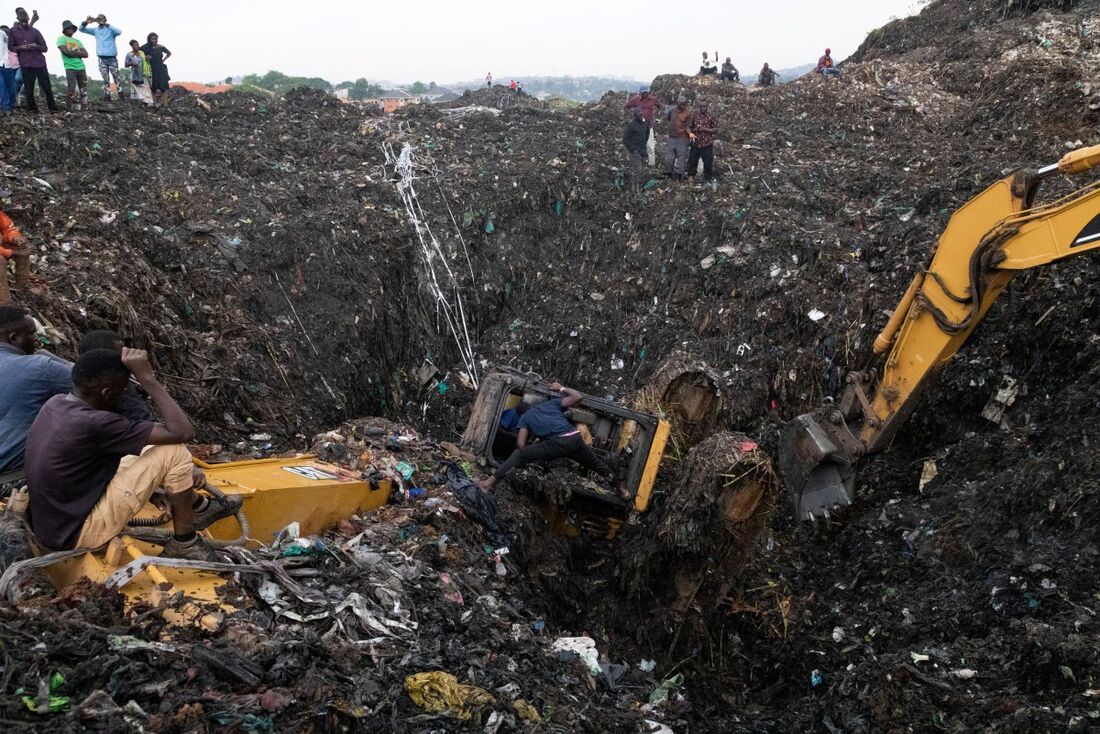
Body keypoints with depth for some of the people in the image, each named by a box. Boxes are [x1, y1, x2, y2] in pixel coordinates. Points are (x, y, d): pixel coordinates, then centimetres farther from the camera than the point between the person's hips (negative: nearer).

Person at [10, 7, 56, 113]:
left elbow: (45, 48, 4)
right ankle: (32, 110, 11)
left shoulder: (35, 31, 3)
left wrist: (36, 46, -18)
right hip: (25, 65, 1)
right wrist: (20, 48, -11)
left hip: (39, 63, -1)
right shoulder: (12, 31, 5)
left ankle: (53, 109, 7)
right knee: (28, 90, 1)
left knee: (47, 88, -2)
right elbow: (10, 46, 9)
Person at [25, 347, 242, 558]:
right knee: (174, 452, -13)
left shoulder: (55, 403, -2)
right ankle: (184, 543, 3)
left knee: (153, 451, 16)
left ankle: (199, 507, 33)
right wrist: (146, 377, -21)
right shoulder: (93, 424, -29)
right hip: (76, 533, -9)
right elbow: (183, 432, -25)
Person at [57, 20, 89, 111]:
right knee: (72, 91, -10)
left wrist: (73, 52, -5)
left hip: (81, 68, 6)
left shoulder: (77, 41, 20)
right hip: (70, 68, -6)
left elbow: (86, 54, 8)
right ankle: (70, 111, -8)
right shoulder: (61, 39, 4)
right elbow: (66, 52, -12)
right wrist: (79, 53, -2)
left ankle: (84, 110, 8)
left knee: (84, 91, 4)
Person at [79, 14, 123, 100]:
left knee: (116, 77, 0)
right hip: (101, 58, 3)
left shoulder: (111, 29, 2)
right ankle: (107, 96, 4)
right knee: (105, 79, 3)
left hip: (112, 57, -3)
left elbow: (119, 32, -19)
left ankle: (121, 96, 5)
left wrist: (107, 25, -25)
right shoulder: (95, 30, 12)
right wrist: (85, 22, -12)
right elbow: (81, 29, 9)